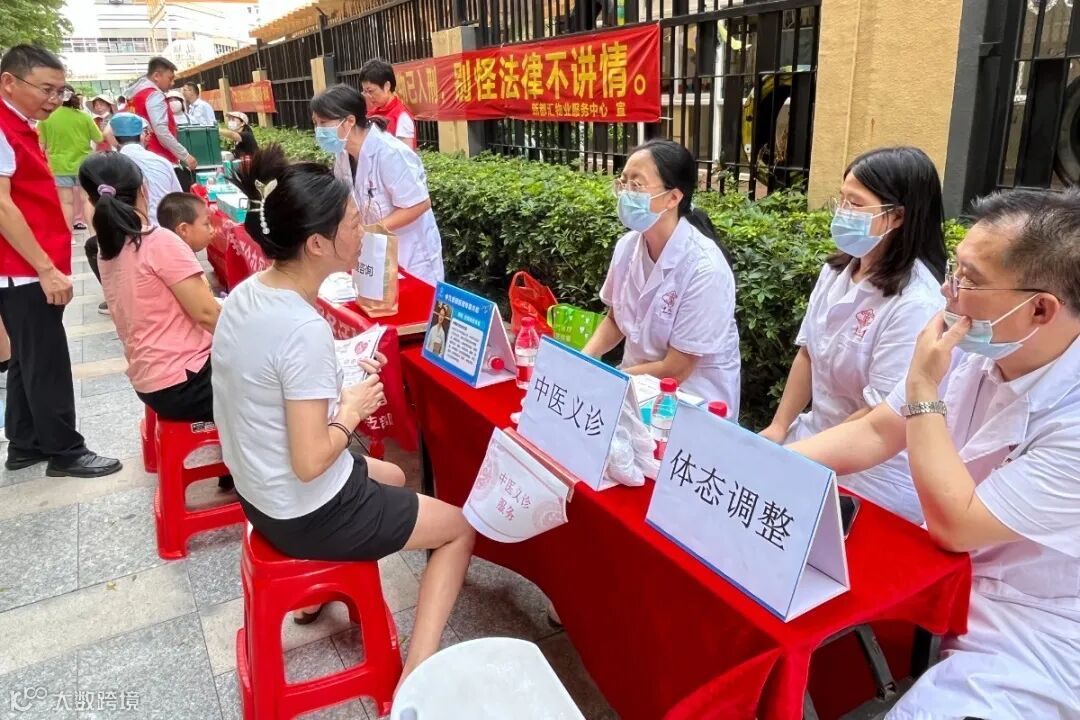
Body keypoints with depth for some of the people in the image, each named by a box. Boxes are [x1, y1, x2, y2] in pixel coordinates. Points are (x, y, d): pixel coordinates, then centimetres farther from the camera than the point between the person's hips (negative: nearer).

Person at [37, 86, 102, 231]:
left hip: (60, 166, 0)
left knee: (66, 202, 5)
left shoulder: (46, 118, -5)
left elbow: (42, 144, 1)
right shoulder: (84, 117, -6)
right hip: (83, 164, 0)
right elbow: (99, 139, 2)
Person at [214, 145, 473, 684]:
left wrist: (338, 377, 3)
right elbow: (311, 462, -29)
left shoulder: (245, 293, -4)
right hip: (307, 514, -8)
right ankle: (415, 676, 9)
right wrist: (352, 410, -13)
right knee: (462, 527, 11)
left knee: (392, 476, 34)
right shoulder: (304, 329, -31)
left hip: (260, 489, 8)